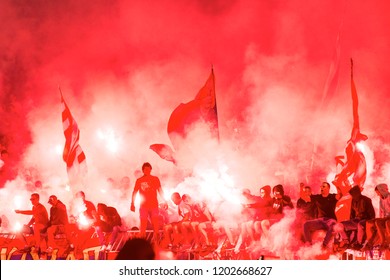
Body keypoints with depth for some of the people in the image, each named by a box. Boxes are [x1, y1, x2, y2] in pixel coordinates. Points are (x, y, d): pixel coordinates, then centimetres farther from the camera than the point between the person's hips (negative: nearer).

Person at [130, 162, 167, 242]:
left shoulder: (155, 179, 7)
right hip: (143, 205, -1)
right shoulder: (139, 180, 4)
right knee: (143, 224, -3)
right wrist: (132, 204, -3)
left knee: (155, 224, -4)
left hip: (154, 205, 1)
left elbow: (160, 191, 8)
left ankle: (156, 241, -1)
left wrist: (165, 201, 1)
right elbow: (134, 193, 5)